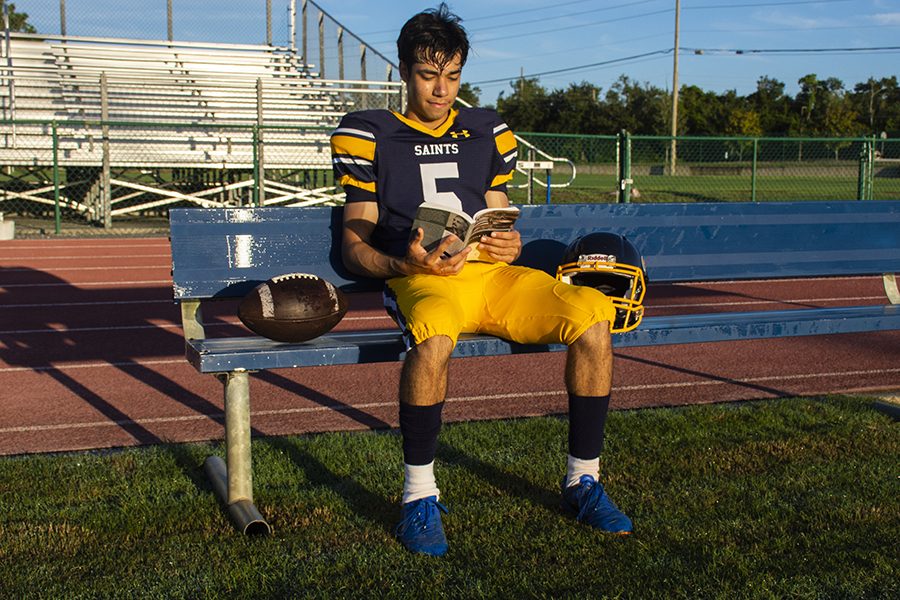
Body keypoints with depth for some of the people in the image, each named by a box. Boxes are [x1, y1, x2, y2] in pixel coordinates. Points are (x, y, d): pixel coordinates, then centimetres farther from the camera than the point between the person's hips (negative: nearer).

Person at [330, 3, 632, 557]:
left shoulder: (487, 132, 24)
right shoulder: (369, 136, 13)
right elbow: (354, 246, 7)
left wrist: (510, 247, -1)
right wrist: (406, 264, -15)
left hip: (493, 273, 4)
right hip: (421, 279, -3)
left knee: (593, 314, -24)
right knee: (435, 335, -41)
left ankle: (583, 480, -8)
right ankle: (420, 496, -22)